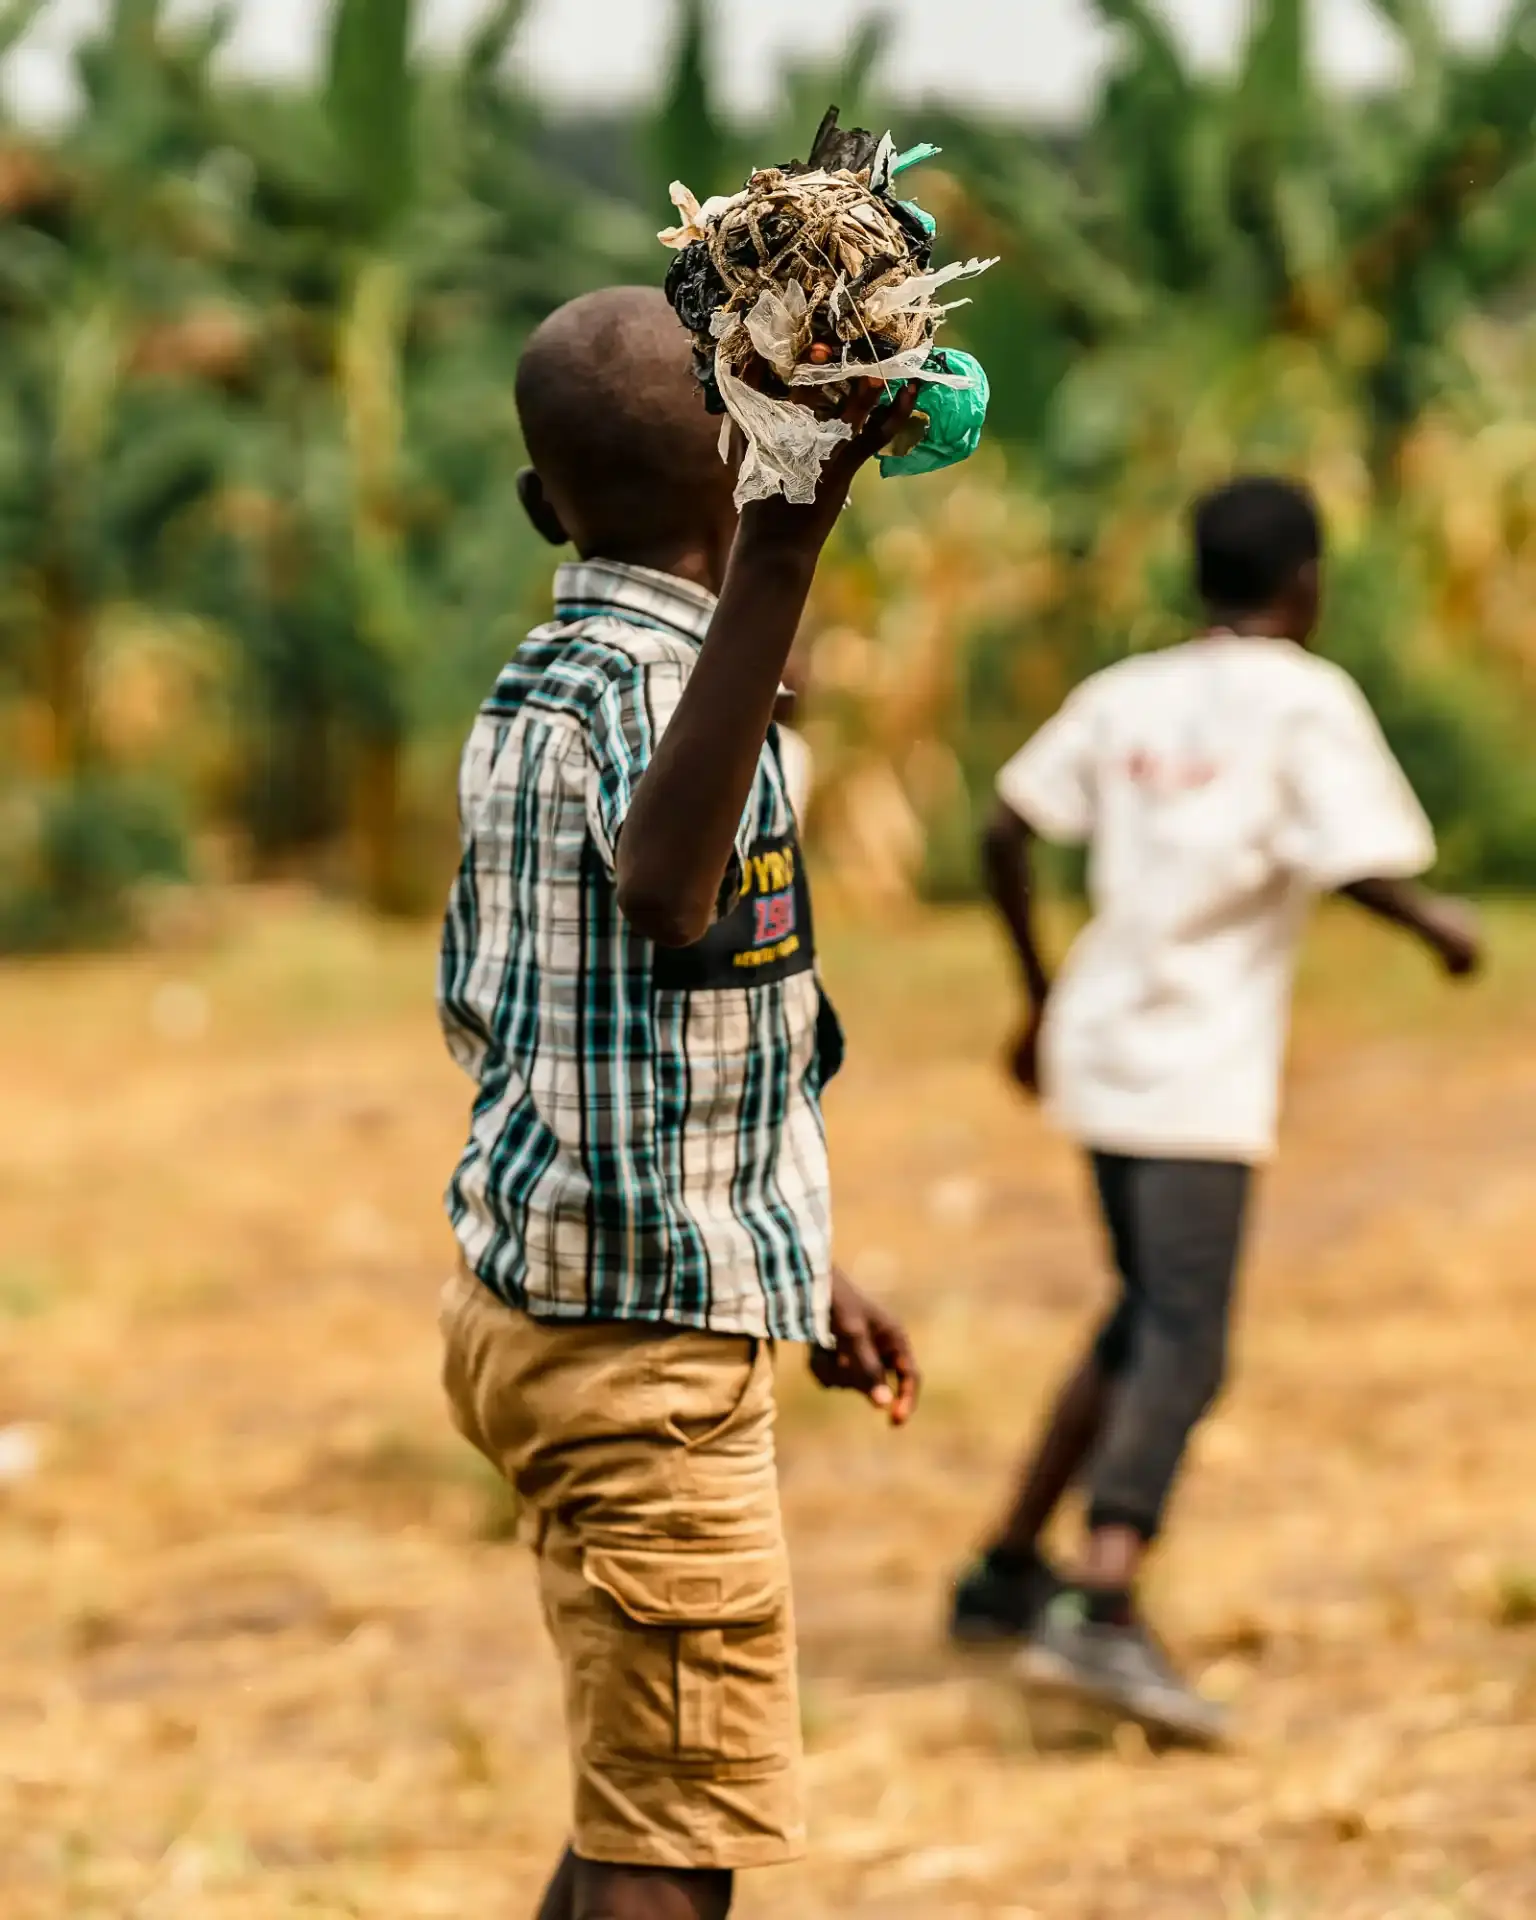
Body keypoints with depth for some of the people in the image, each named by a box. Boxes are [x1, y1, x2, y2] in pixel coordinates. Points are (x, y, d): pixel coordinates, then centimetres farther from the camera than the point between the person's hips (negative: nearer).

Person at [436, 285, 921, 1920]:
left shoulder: (525, 697, 11)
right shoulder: (656, 680, -20)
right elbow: (664, 890, -45)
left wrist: (786, 1264, 25)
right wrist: (785, 546, -52)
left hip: (534, 1286, 10)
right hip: (643, 1339, -10)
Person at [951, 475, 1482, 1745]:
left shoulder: (1126, 696, 12)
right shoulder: (1304, 700, -5)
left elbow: (1008, 832, 10)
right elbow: (1357, 864, -16)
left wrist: (1040, 994, 20)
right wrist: (1440, 925, 4)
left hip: (1101, 1044, 7)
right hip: (1200, 1069, -7)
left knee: (1151, 1320, 22)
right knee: (1182, 1348, -14)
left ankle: (1010, 1574, 27)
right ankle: (1103, 1611, -31)